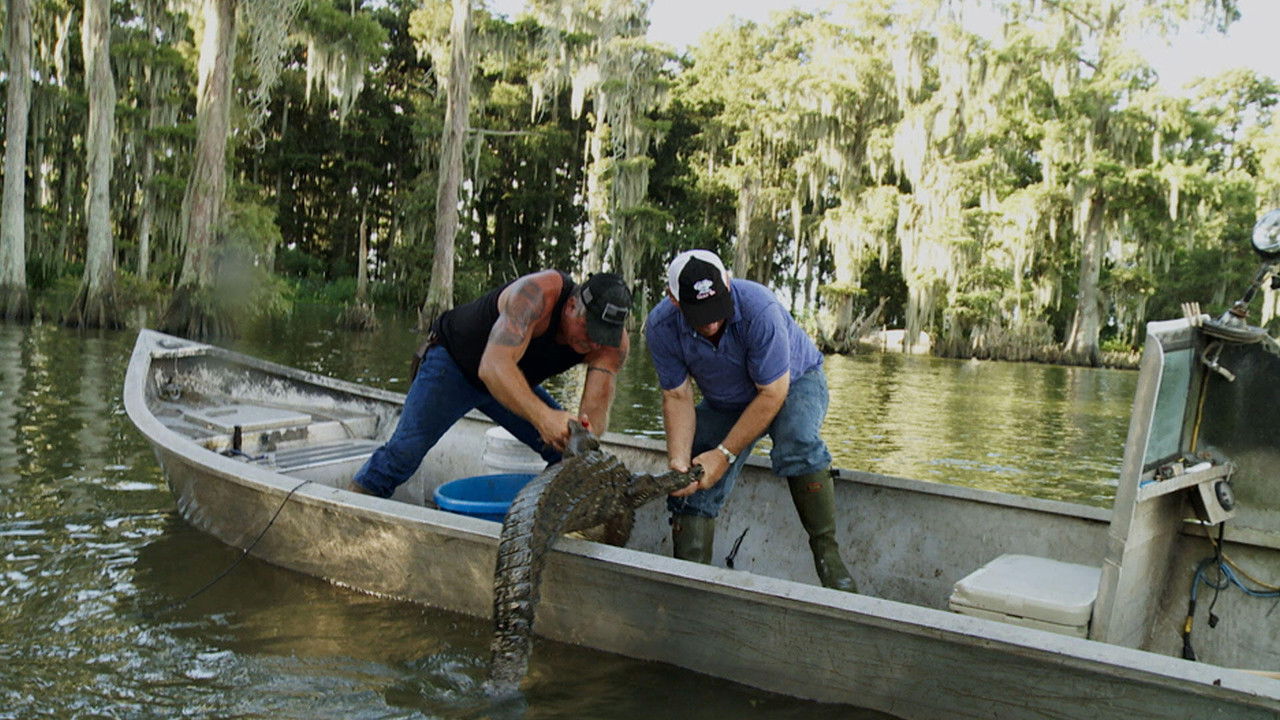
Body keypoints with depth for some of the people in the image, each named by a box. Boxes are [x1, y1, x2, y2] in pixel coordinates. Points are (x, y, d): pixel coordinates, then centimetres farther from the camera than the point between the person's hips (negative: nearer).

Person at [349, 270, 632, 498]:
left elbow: (596, 408, -30)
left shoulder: (614, 343, -23)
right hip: (454, 361, -5)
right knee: (404, 452, -16)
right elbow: (494, 366, -50)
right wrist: (542, 415, -64)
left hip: (515, 382, 5)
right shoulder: (538, 293, -39)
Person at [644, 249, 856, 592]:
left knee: (796, 443, -35)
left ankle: (828, 555, -24)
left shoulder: (759, 309, -36)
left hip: (793, 381, -4)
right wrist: (678, 461, -28)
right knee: (693, 487, -10)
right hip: (724, 402, 4)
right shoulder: (661, 328, -24)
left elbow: (772, 394, -29)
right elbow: (677, 398, -14)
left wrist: (724, 454, -28)